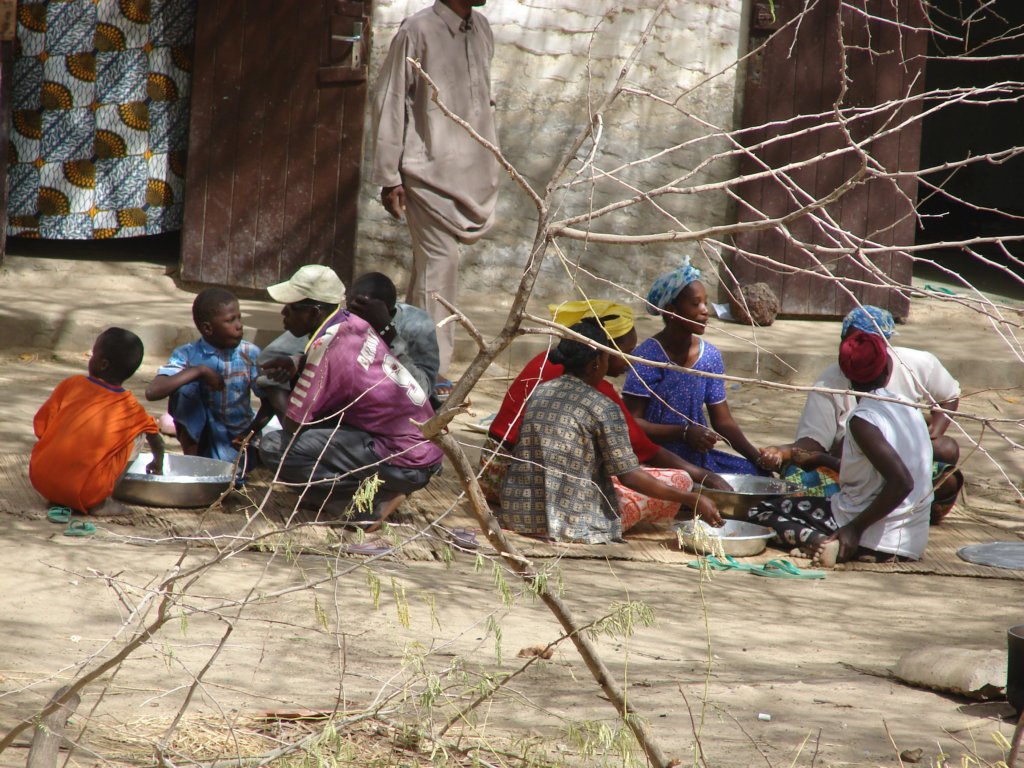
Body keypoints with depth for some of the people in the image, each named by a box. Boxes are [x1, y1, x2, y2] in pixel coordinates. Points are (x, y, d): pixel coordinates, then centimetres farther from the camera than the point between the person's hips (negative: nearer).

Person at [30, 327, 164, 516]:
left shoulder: (71, 385, 2)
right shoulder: (131, 408, 3)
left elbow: (40, 428, 6)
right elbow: (157, 442, 18)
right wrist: (158, 464, 40)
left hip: (40, 480, 3)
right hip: (84, 496, -3)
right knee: (136, 434, 12)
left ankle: (58, 499, 15)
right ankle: (100, 503, 6)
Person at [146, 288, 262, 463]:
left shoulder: (250, 354, -6)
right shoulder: (187, 355, -12)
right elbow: (152, 392, -26)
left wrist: (252, 431, -19)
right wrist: (199, 371, -28)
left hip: (237, 444, 0)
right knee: (185, 387, -22)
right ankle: (191, 458, -12)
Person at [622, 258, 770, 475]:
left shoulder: (710, 356, 6)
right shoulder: (648, 356, -12)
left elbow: (724, 422, 10)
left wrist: (758, 457, -5)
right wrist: (684, 433, -25)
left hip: (699, 457, 7)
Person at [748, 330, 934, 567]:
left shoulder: (862, 420, -19)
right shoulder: (904, 406, 6)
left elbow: (902, 482, -28)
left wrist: (856, 528, -21)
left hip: (878, 539, -8)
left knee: (759, 513, 0)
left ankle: (824, 543, -23)